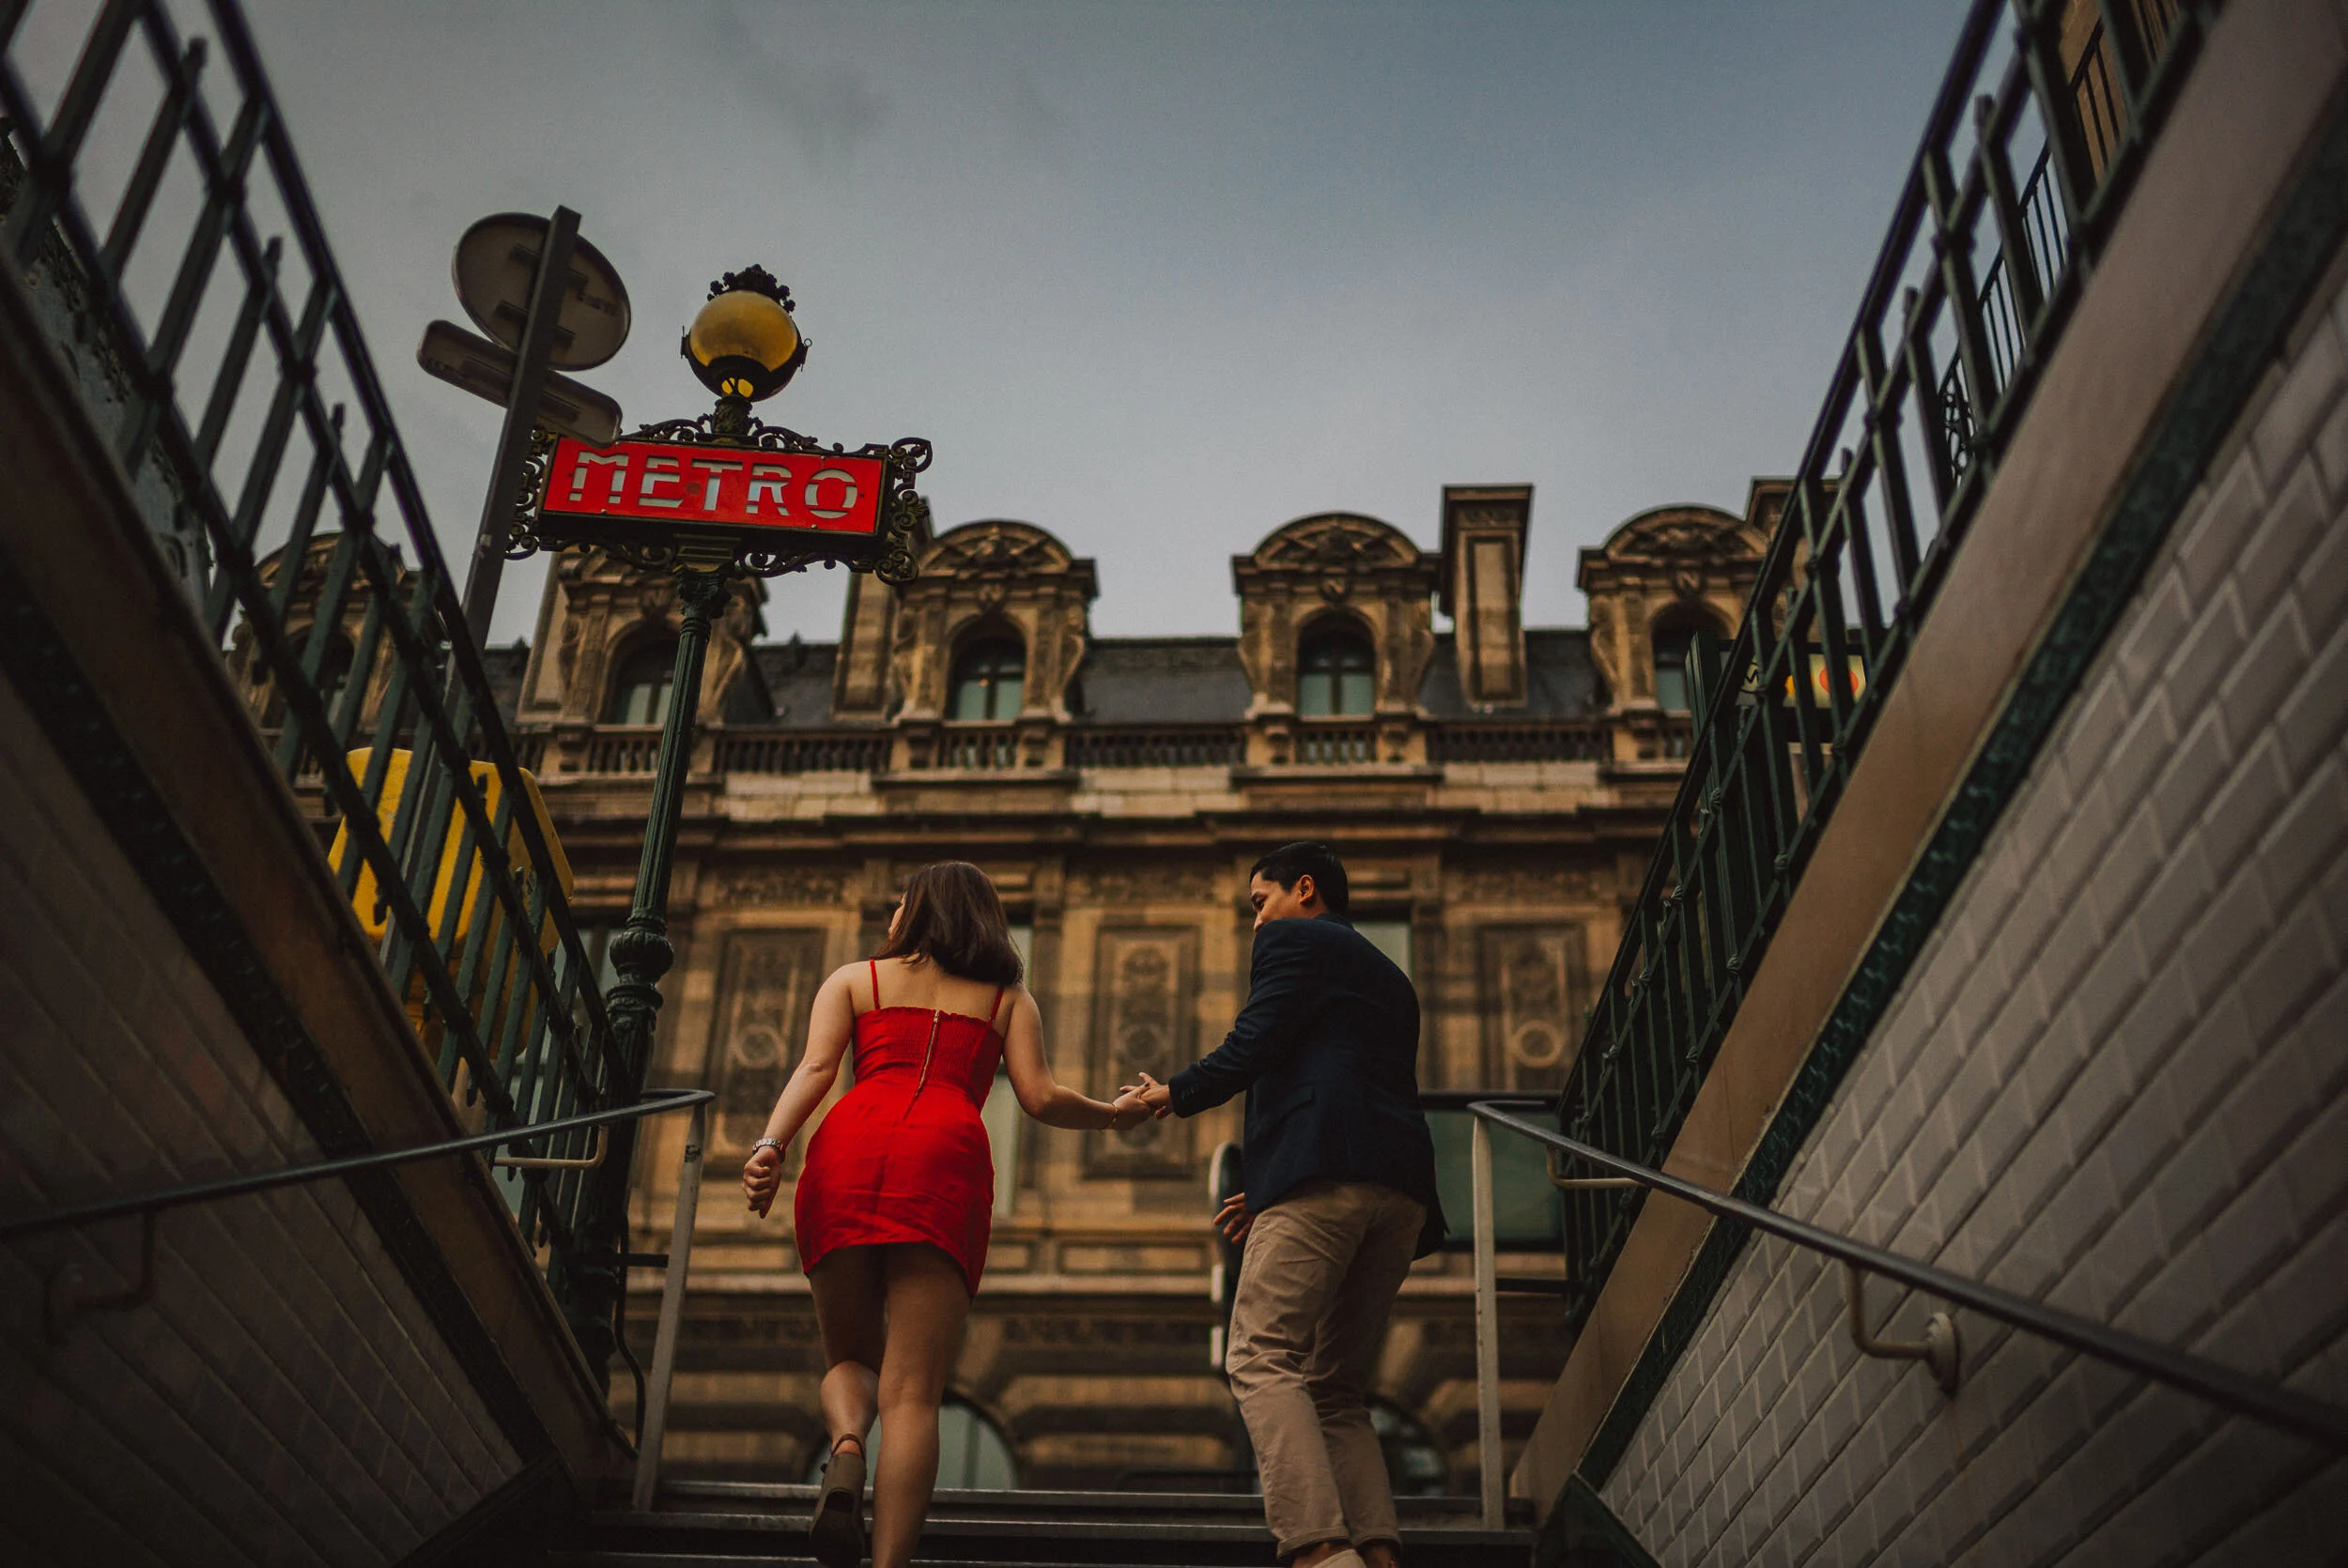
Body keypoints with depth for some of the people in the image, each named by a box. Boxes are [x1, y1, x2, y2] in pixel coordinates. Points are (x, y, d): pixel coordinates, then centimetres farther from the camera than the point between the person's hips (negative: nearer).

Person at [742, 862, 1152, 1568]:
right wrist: (1116, 1113, 31)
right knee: (913, 1392, -4)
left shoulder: (853, 980, 27)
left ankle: (846, 1444, -17)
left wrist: (770, 1146, -6)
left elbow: (815, 1068, 8)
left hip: (848, 1147, 1)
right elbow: (1040, 1098, 13)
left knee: (850, 1358, 17)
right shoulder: (1008, 997, 27)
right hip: (946, 1160, -1)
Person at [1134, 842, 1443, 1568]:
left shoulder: (1293, 940, 9)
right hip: (1401, 1191, 8)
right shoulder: (1389, 977, 33)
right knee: (1336, 1388, 9)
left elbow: (1251, 1047, -4)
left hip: (1324, 1174, -8)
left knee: (1263, 1360, -12)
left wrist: (1175, 1093, 13)